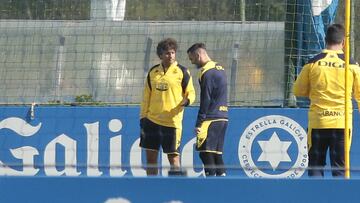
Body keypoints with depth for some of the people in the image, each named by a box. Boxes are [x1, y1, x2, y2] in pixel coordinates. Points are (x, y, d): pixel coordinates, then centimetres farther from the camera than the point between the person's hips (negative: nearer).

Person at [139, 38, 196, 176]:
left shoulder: (182, 72, -1)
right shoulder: (153, 72, 11)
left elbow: (191, 92, 1)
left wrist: (187, 100, -21)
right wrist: (143, 116, 12)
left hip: (172, 121, -4)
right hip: (152, 119, 4)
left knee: (173, 155, -3)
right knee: (151, 155, 5)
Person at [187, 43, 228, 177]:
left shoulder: (207, 73, -10)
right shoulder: (220, 69, 18)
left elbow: (205, 100, -14)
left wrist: (199, 123, -13)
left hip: (211, 119, -9)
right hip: (223, 118, 9)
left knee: (206, 152, -9)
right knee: (217, 153, 10)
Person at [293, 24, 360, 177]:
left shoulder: (313, 63, -1)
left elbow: (298, 91, 8)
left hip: (317, 123, 0)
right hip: (342, 123, 0)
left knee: (316, 168, 6)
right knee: (340, 169, 3)